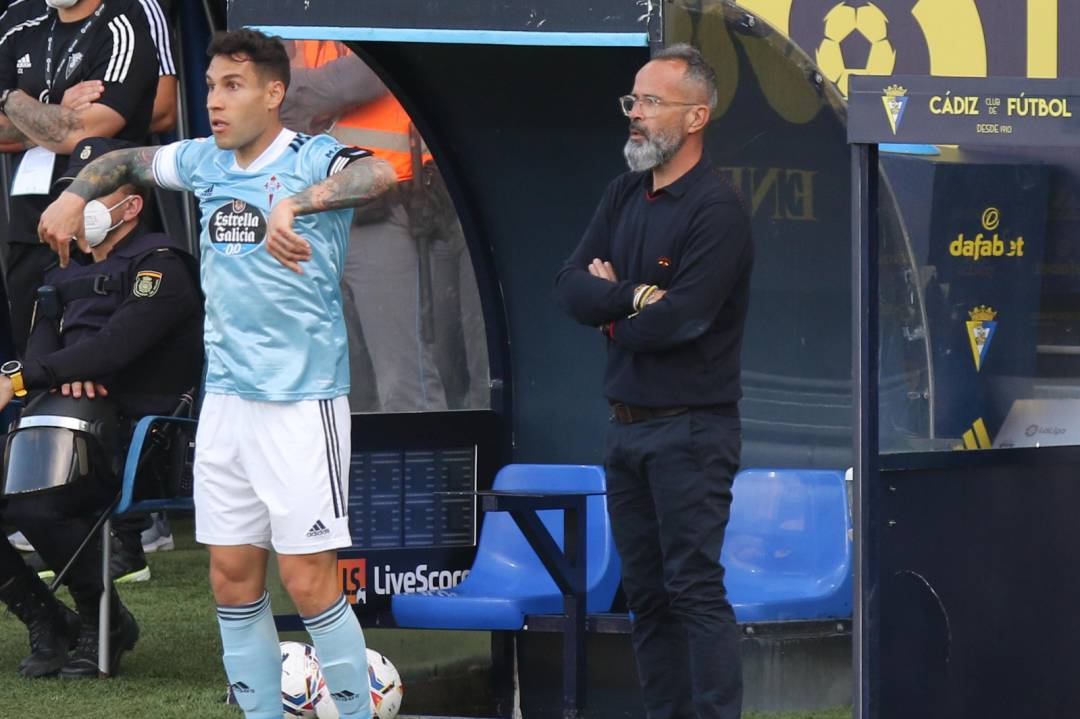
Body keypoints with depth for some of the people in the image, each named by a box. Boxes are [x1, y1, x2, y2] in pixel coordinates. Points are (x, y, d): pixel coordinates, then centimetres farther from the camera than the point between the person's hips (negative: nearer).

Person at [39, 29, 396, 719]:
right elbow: (128, 160, 27)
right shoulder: (206, 162, 9)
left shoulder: (311, 158, -11)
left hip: (301, 402, -7)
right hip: (226, 398, 7)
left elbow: (379, 173, -33)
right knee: (233, 579, 9)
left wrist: (291, 204, -47)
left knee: (309, 583, -7)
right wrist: (75, 196, 8)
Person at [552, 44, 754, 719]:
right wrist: (636, 297, -14)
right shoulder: (626, 195, 13)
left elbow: (680, 320, -20)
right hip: (629, 427, 8)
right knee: (647, 593, 10)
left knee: (695, 589, -11)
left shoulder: (716, 208, -12)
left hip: (690, 428, -8)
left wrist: (611, 309, -2)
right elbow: (573, 286, 4)